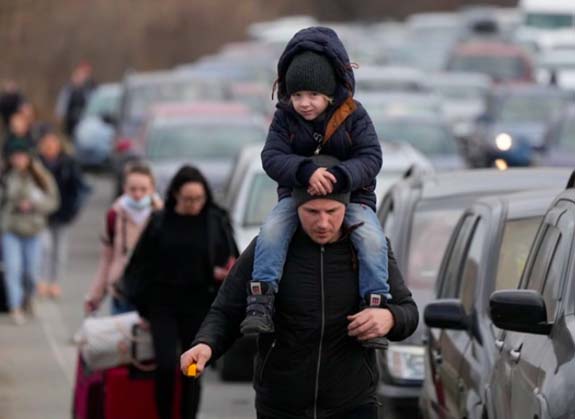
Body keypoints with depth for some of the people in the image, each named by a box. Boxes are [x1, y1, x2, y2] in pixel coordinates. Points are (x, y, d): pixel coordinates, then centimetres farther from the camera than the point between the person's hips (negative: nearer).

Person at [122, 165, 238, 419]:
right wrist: (142, 305, 4)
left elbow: (231, 261, 5)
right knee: (166, 365, -13)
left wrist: (223, 272, -18)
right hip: (163, 305, 0)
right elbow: (141, 265, 6)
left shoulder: (217, 222, -1)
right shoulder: (160, 223, 0)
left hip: (199, 305, 0)